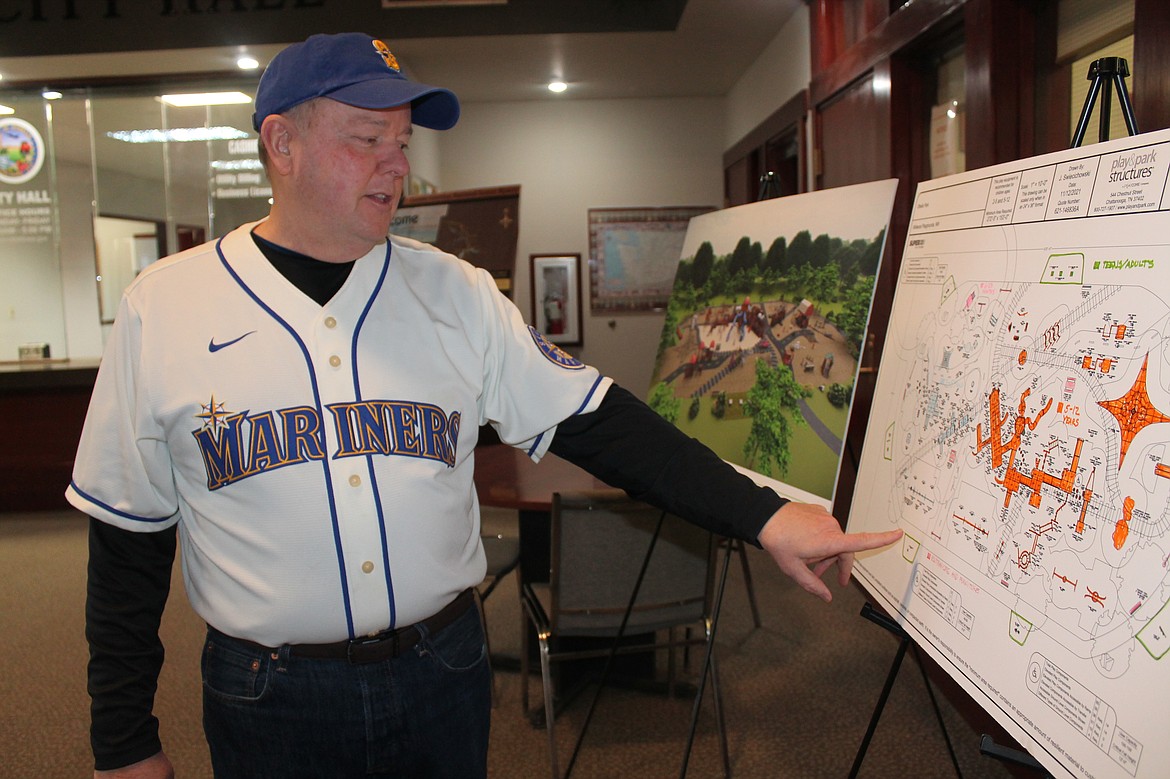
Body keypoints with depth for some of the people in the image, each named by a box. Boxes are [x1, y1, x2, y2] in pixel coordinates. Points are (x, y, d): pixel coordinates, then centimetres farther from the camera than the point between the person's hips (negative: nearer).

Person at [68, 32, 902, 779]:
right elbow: (129, 543, -1)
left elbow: (598, 423, -5)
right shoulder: (162, 309, -5)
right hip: (270, 693, -1)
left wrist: (764, 515, -12)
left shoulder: (457, 293, -3)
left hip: (445, 668, 2)